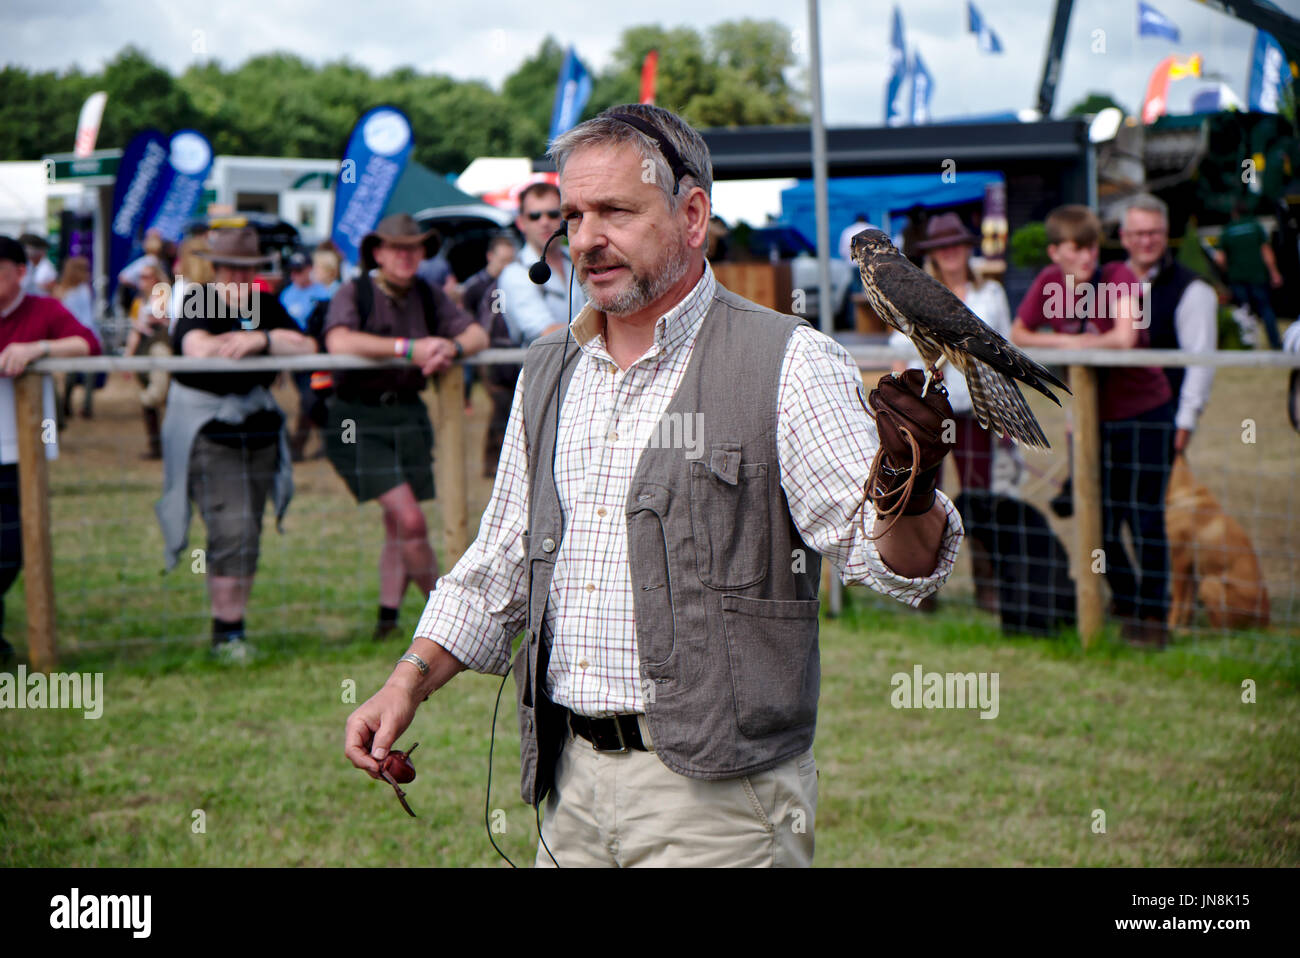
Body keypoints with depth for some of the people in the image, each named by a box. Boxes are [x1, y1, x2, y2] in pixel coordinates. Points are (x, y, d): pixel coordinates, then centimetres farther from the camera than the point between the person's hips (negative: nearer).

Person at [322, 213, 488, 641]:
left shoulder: (428, 297, 7)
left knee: (398, 526, 8)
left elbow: (478, 334, 2)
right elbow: (339, 341, -29)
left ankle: (388, 617, 18)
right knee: (410, 520, -13)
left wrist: (451, 347, -22)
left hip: (408, 415, 6)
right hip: (358, 419, -6)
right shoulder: (353, 293, -10)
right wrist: (408, 348, -31)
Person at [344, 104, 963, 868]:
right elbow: (501, 565, 23)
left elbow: (896, 560, -16)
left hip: (716, 795, -5)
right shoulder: (552, 371, 13)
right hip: (572, 781, 6)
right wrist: (411, 681, 13)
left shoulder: (788, 366, -7)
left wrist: (904, 484, -37)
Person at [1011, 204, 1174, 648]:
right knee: (1100, 523, 9)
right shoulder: (1049, 283, -3)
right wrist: (1064, 342, -9)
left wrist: (1076, 343, -18)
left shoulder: (1119, 278, -17)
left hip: (1144, 414, -5)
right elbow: (1018, 336, 8)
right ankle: (1126, 602, 27)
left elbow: (1124, 337, -32)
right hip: (1090, 419, 5)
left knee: (1145, 520, -5)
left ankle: (1153, 615, 6)